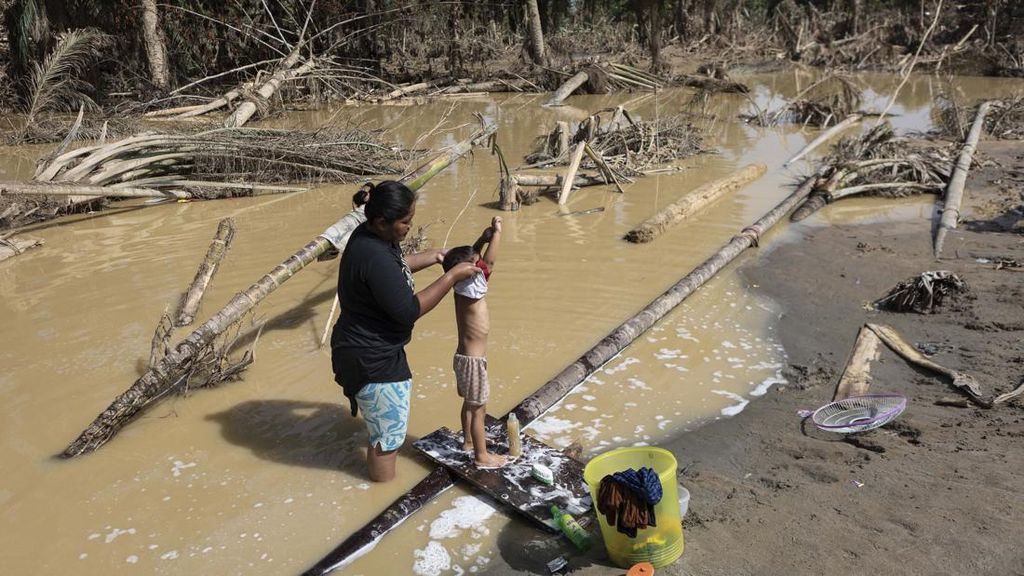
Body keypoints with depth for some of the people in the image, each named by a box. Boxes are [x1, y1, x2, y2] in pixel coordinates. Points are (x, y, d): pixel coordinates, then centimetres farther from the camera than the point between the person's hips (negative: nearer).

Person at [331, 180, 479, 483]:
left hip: (373, 351, 11)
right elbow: (409, 310, -28)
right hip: (372, 361, -11)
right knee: (388, 437, 8)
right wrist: (452, 276, -23)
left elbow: (393, 268, 20)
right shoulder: (374, 256, -31)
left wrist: (429, 257, 9)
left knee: (389, 428, 29)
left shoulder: (370, 235, -1)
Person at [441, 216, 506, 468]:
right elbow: (488, 262, -30)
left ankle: (469, 440, 42)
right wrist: (497, 233, -21)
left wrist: (485, 237, -1)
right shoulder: (470, 291, -24)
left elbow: (473, 255, 11)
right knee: (478, 408, 4)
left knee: (470, 404, 25)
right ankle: (481, 455, 15)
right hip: (473, 360, -9)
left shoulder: (461, 289, 0)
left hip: (466, 356, 9)